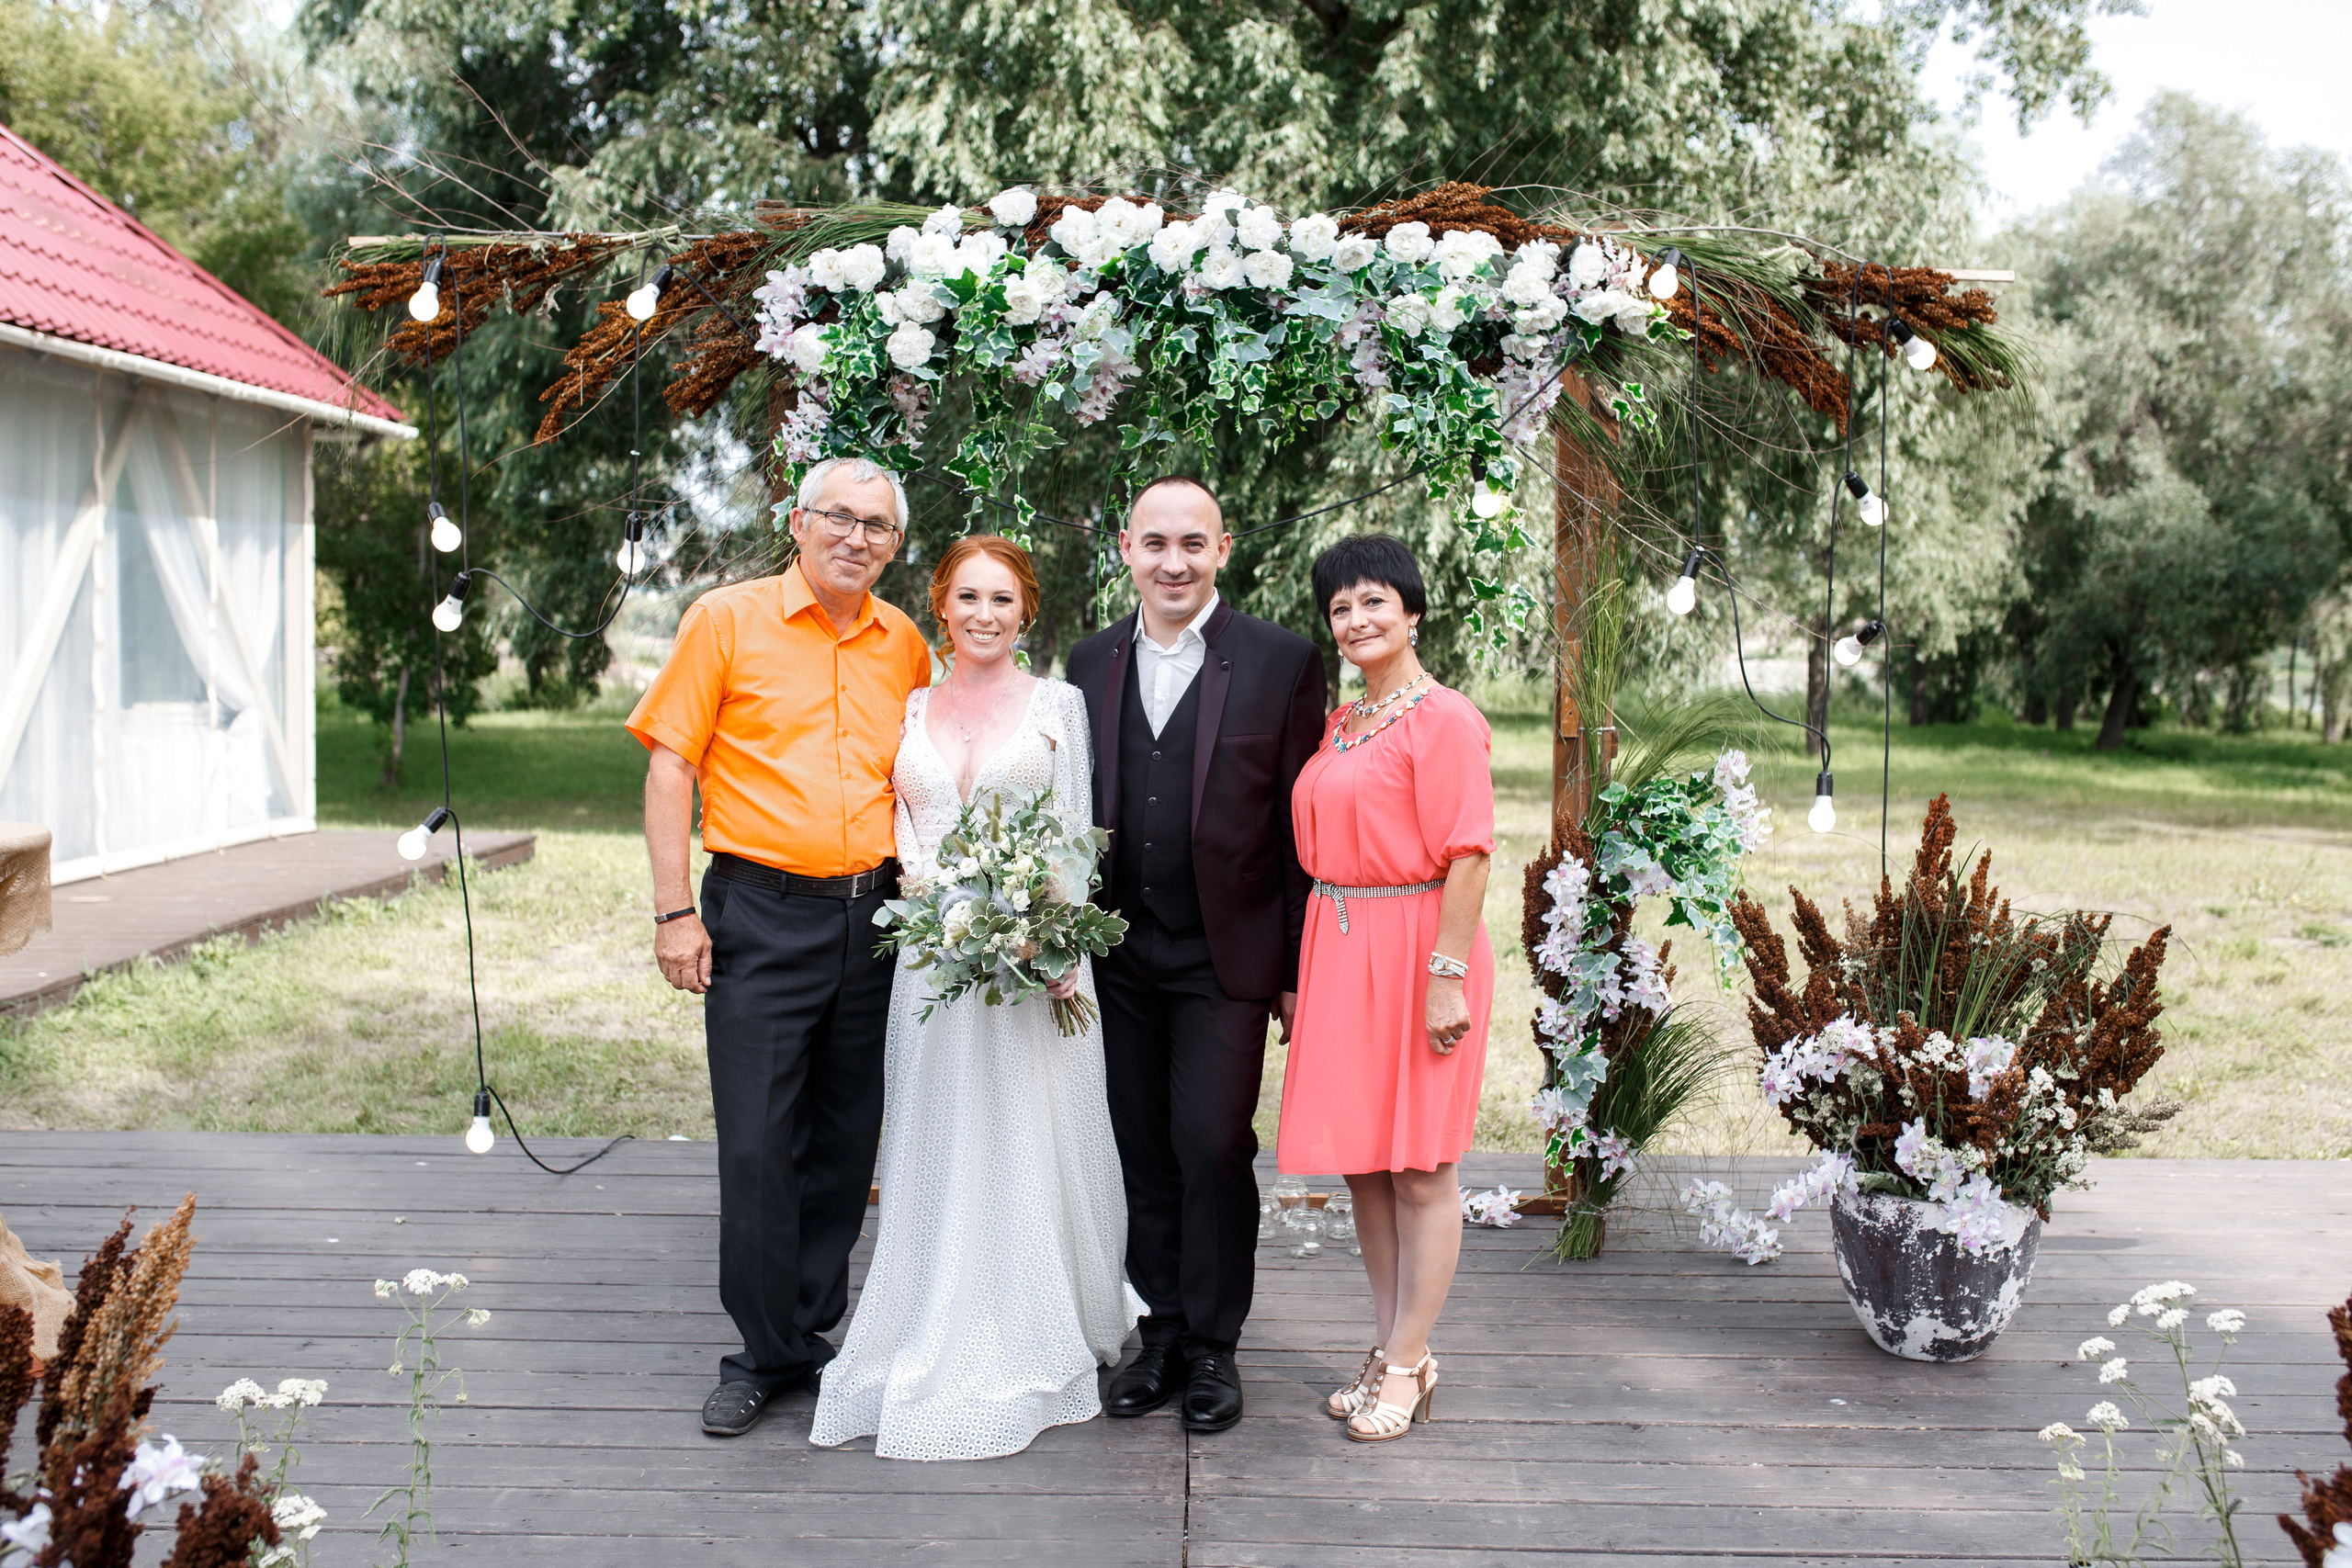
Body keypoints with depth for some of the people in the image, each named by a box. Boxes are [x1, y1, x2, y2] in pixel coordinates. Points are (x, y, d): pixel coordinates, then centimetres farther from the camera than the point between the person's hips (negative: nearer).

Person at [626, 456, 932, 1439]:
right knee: (757, 1145, -2)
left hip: (875, 916, 4)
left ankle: (812, 1330, 27)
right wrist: (675, 911, -10)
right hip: (760, 915, -4)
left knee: (846, 1144, 10)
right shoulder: (727, 621, -1)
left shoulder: (905, 646, 9)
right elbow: (671, 766, -3)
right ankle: (764, 1353, 14)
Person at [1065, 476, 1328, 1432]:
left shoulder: (1282, 662, -4)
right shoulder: (1091, 663, 8)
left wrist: (1300, 966, -6)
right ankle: (1163, 1335, 25)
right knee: (1145, 1155, 10)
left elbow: (1302, 824, -4)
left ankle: (1213, 1346, 14)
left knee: (1212, 1144, -4)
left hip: (1227, 956, -4)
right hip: (1120, 953, 4)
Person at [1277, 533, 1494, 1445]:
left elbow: (1467, 855, -15)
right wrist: (1305, 971, 14)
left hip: (1415, 949, -8)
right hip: (1337, 952, 8)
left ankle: (1406, 1366, 13)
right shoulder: (1340, 724, 15)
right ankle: (1390, 1349, 25)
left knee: (1419, 1164, 2)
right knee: (1360, 1161, 13)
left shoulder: (1443, 719, -10)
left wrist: (1446, 974, -20)